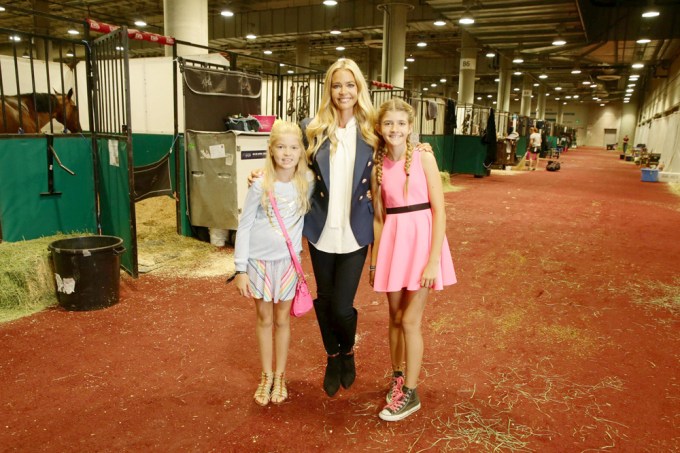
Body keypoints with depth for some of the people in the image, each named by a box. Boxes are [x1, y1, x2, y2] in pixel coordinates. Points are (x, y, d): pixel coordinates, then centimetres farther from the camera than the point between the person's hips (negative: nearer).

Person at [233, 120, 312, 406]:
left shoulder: (306, 184, -6)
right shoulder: (261, 185, -12)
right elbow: (244, 226, -8)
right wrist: (240, 269, -9)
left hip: (288, 261, 1)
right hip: (259, 260, -1)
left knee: (282, 320, 12)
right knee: (264, 319, 12)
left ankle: (280, 376, 29)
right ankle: (266, 376, 28)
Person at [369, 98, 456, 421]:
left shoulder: (424, 158, -7)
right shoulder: (377, 167, 4)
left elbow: (439, 211, -9)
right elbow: (379, 217, 10)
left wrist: (433, 260, -15)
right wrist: (374, 259, 10)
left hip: (421, 238, -3)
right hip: (392, 241, 4)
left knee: (410, 320, 0)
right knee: (395, 317, 13)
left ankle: (410, 393, 18)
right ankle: (397, 377, 35)